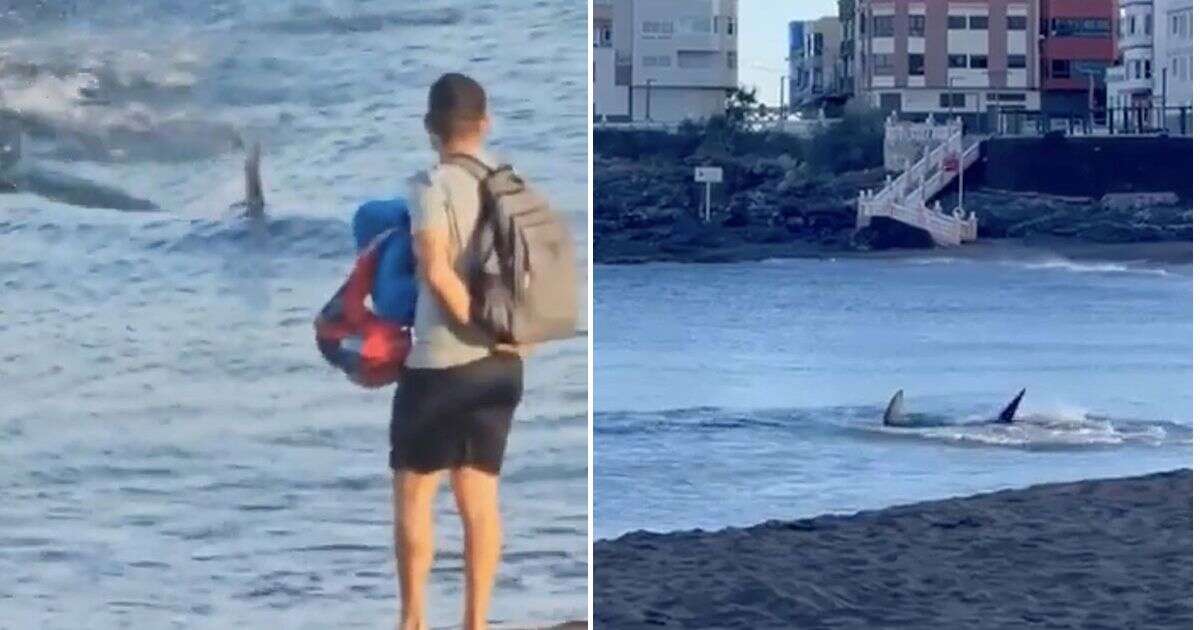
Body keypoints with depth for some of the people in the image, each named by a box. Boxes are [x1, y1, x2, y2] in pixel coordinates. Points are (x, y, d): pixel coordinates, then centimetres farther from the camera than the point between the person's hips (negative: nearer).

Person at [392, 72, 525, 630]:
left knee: (413, 493, 5)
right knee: (481, 496, 8)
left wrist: (479, 330, -14)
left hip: (442, 362, -6)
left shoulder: (433, 185, -11)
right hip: (502, 365, 6)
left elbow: (437, 270, -22)